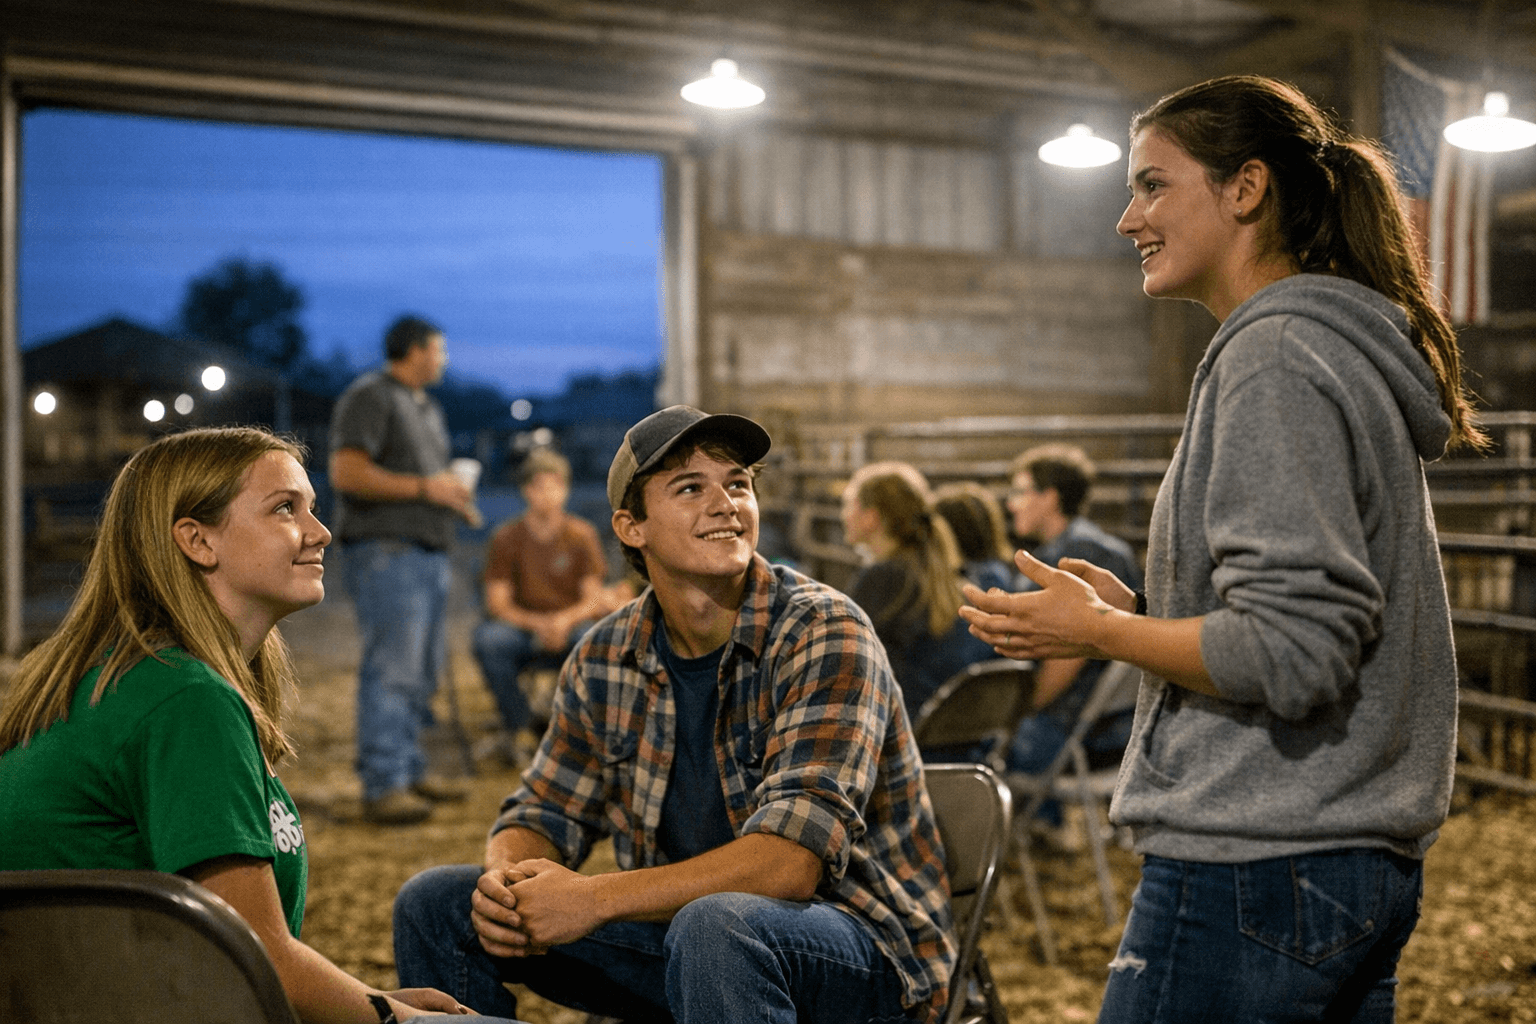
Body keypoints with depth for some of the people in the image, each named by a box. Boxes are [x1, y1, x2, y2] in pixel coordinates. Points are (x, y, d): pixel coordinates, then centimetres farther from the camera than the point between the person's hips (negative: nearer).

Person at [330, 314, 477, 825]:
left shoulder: (426, 406, 23)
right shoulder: (370, 396, -7)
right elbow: (347, 473, -17)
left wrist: (454, 496, 10)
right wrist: (424, 487, -15)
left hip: (429, 553, 10)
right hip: (386, 552, -9)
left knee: (420, 673, 11)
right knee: (392, 669, -13)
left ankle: (411, 770, 19)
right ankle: (382, 787, -11)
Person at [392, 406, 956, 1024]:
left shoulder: (824, 633, -18)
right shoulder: (604, 659, 1)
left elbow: (791, 864, -27)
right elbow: (545, 812, 9)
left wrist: (595, 899, -27)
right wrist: (505, 881, -15)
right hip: (690, 934, 6)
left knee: (714, 924, -39)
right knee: (435, 903, 0)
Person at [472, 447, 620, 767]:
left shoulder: (582, 534, 0)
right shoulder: (506, 538, -1)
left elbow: (593, 600, -2)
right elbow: (498, 604, -4)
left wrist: (565, 620, -23)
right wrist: (538, 624, -22)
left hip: (571, 628, 0)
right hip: (522, 628, 0)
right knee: (487, 638, -34)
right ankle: (518, 727, -15)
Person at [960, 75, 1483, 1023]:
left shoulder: (1277, 357, -14)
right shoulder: (1352, 347, 16)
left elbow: (1291, 653, -21)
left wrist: (1099, 634, -9)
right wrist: (1135, 612, 15)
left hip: (1253, 869, -10)